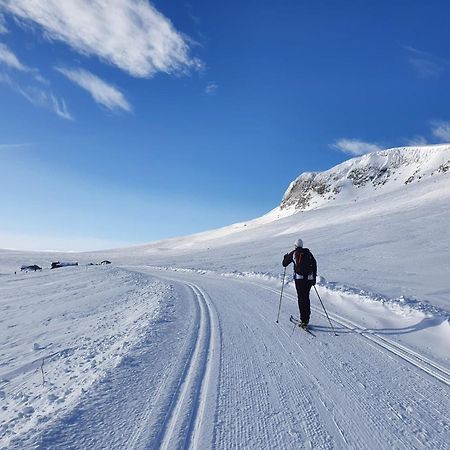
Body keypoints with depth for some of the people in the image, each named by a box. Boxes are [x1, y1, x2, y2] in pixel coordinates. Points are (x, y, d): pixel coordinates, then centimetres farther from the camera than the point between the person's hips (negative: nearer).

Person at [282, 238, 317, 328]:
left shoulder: (293, 253, 4)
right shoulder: (308, 253, 12)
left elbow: (284, 264, 13)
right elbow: (314, 264, 8)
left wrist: (285, 257, 34)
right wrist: (314, 278, 13)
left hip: (299, 278, -3)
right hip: (309, 278, 3)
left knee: (301, 298, -1)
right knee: (306, 297, 15)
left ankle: (303, 320, -6)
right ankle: (307, 318, 20)